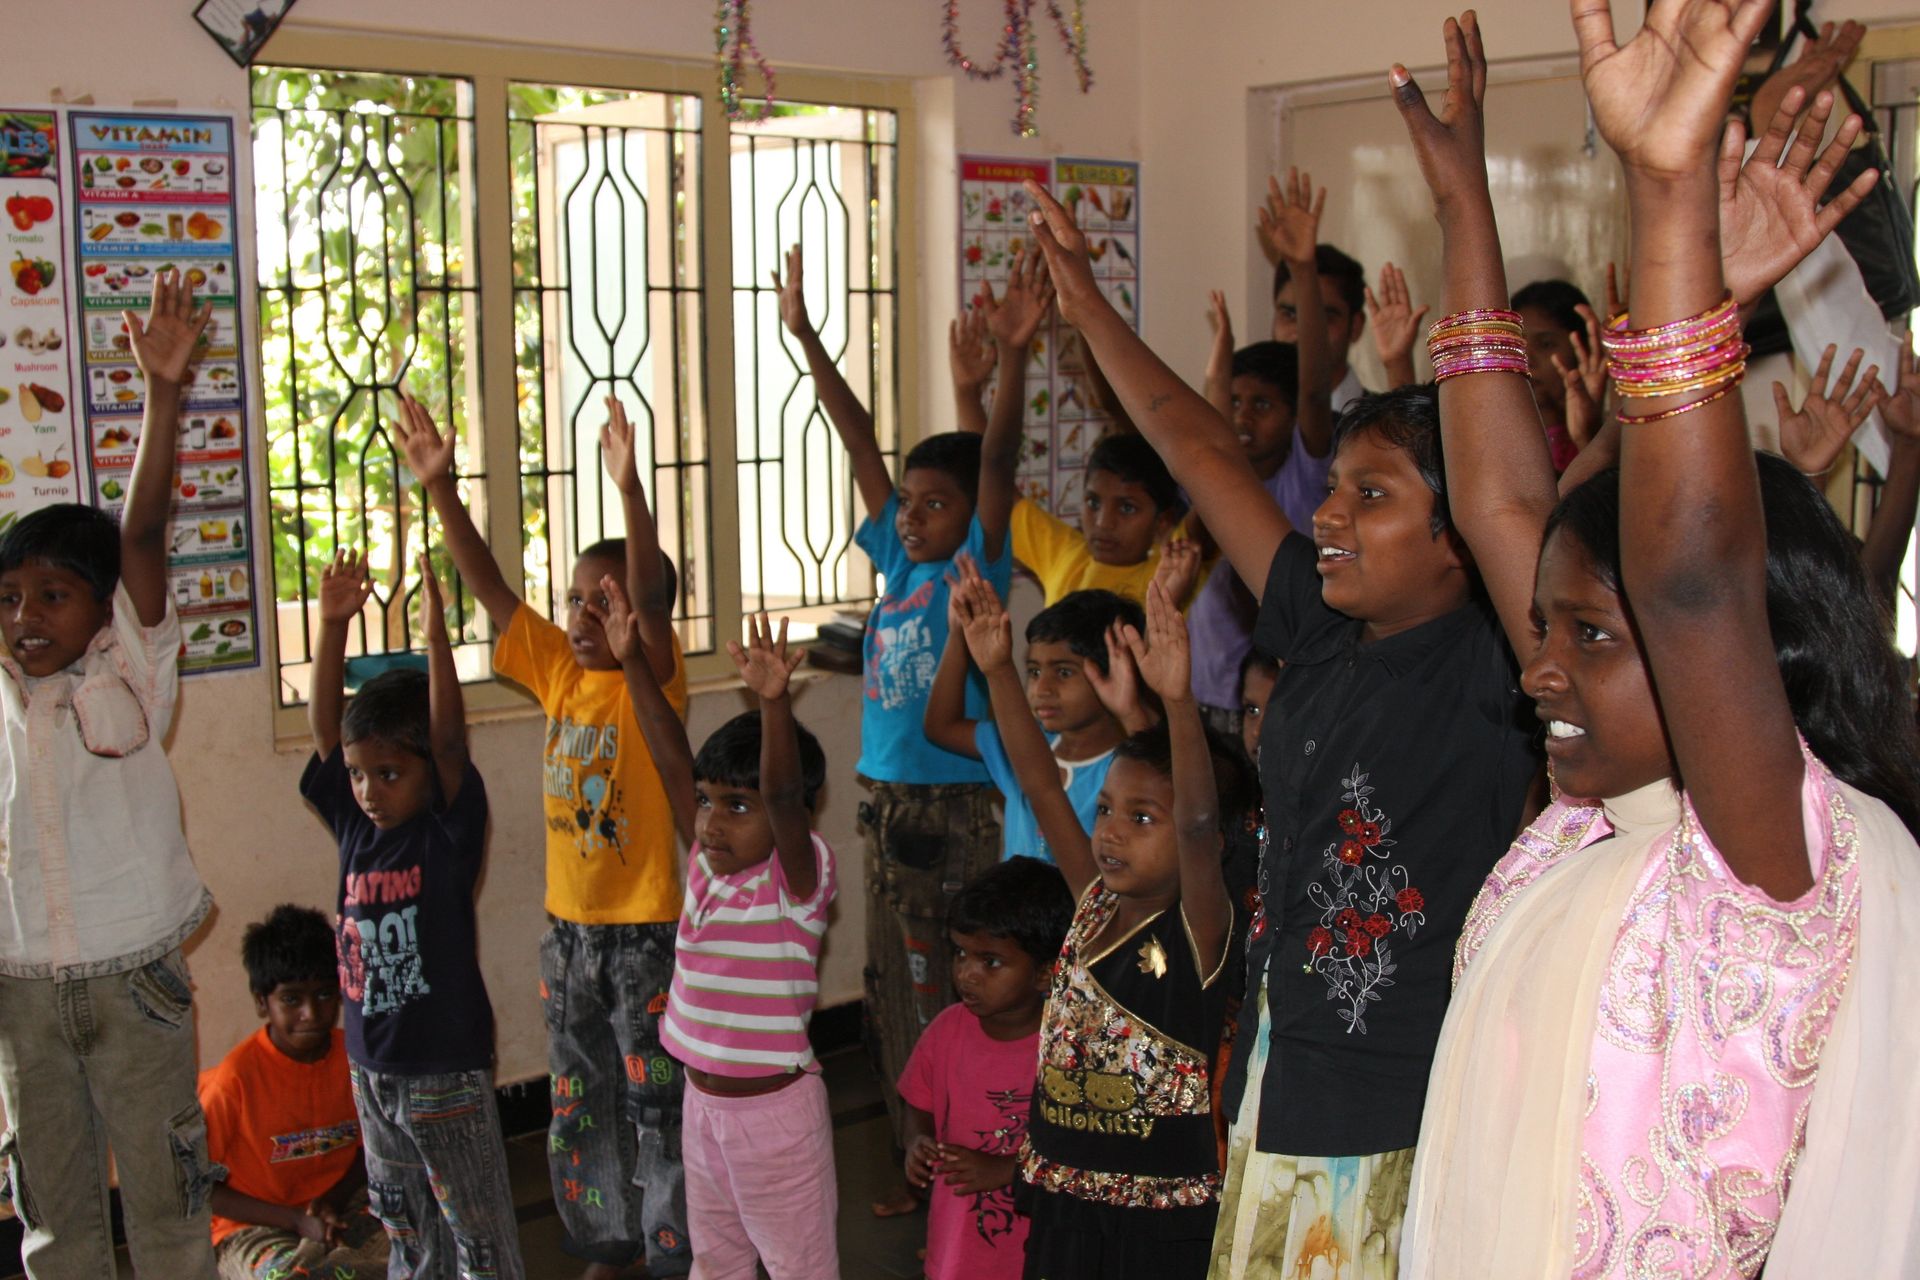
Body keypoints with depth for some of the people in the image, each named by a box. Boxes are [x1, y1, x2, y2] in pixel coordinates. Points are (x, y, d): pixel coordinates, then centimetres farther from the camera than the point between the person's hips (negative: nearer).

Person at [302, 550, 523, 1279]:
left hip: (446, 1065, -6)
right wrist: (332, 624, -15)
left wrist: (435, 633, -34)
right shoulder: (355, 826, 0)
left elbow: (450, 739, -27)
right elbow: (324, 725, -5)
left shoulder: (451, 829, -13)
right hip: (372, 1064, 6)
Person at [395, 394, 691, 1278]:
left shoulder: (654, 681, -12)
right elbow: (486, 584, -1)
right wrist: (440, 487, -10)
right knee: (578, 1099, 16)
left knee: (657, 1102, 4)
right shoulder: (558, 670, 3)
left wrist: (629, 489, -43)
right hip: (567, 924, 6)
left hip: (647, 928, -6)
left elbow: (650, 595, -29)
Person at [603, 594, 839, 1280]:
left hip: (775, 1107, -7)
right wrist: (634, 664, -3)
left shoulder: (797, 881, -17)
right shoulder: (707, 864, 0)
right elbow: (673, 761, 0)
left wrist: (775, 703, -50)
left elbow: (783, 794, -35)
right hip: (703, 1100, 7)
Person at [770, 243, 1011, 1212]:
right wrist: (804, 336, 12)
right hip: (887, 797, 7)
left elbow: (996, 461, -18)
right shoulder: (897, 559, 9)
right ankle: (922, 1163, 27)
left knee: (960, 990, -1)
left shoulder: (977, 565, -5)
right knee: (896, 990, 14)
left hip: (958, 804, -7)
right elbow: (858, 439, 10)